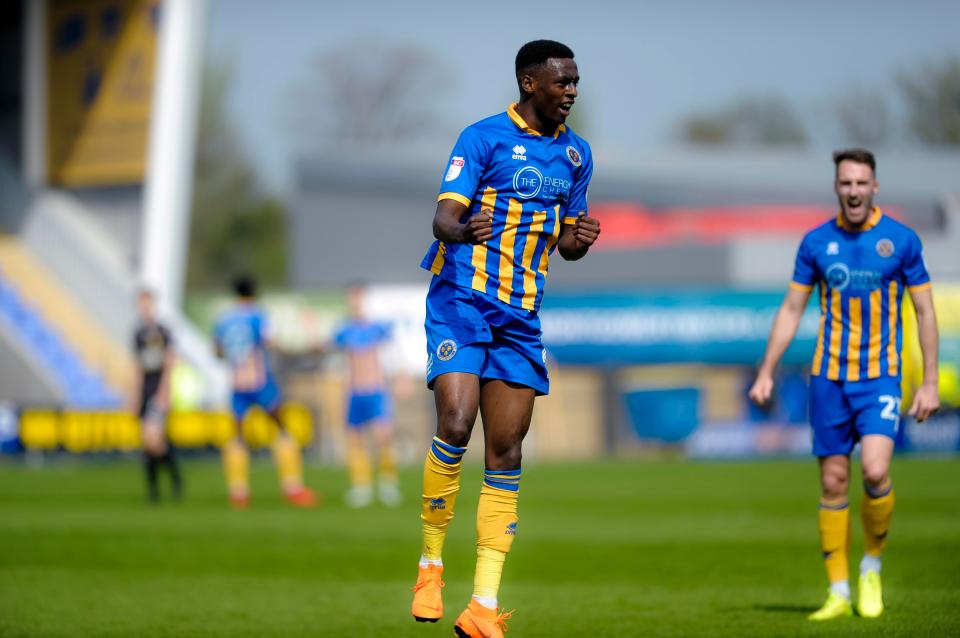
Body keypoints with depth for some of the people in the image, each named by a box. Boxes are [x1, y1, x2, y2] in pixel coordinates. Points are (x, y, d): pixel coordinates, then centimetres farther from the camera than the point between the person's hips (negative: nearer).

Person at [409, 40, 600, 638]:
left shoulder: (576, 154, 12)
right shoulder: (485, 137, -6)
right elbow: (444, 217, -14)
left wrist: (580, 240, -4)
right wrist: (464, 230, -38)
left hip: (521, 316, 5)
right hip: (462, 300, -5)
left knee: (506, 453, 1)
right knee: (456, 425, -22)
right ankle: (431, 564, -2)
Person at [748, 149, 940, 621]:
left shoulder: (901, 240, -2)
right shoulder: (817, 242, 4)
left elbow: (925, 312, 3)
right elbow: (792, 309, 10)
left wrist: (930, 382, -2)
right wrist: (766, 373, 5)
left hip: (880, 375, -2)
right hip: (828, 377, 2)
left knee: (875, 472, -19)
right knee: (833, 483, 2)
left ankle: (872, 568, 5)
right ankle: (839, 593, 10)